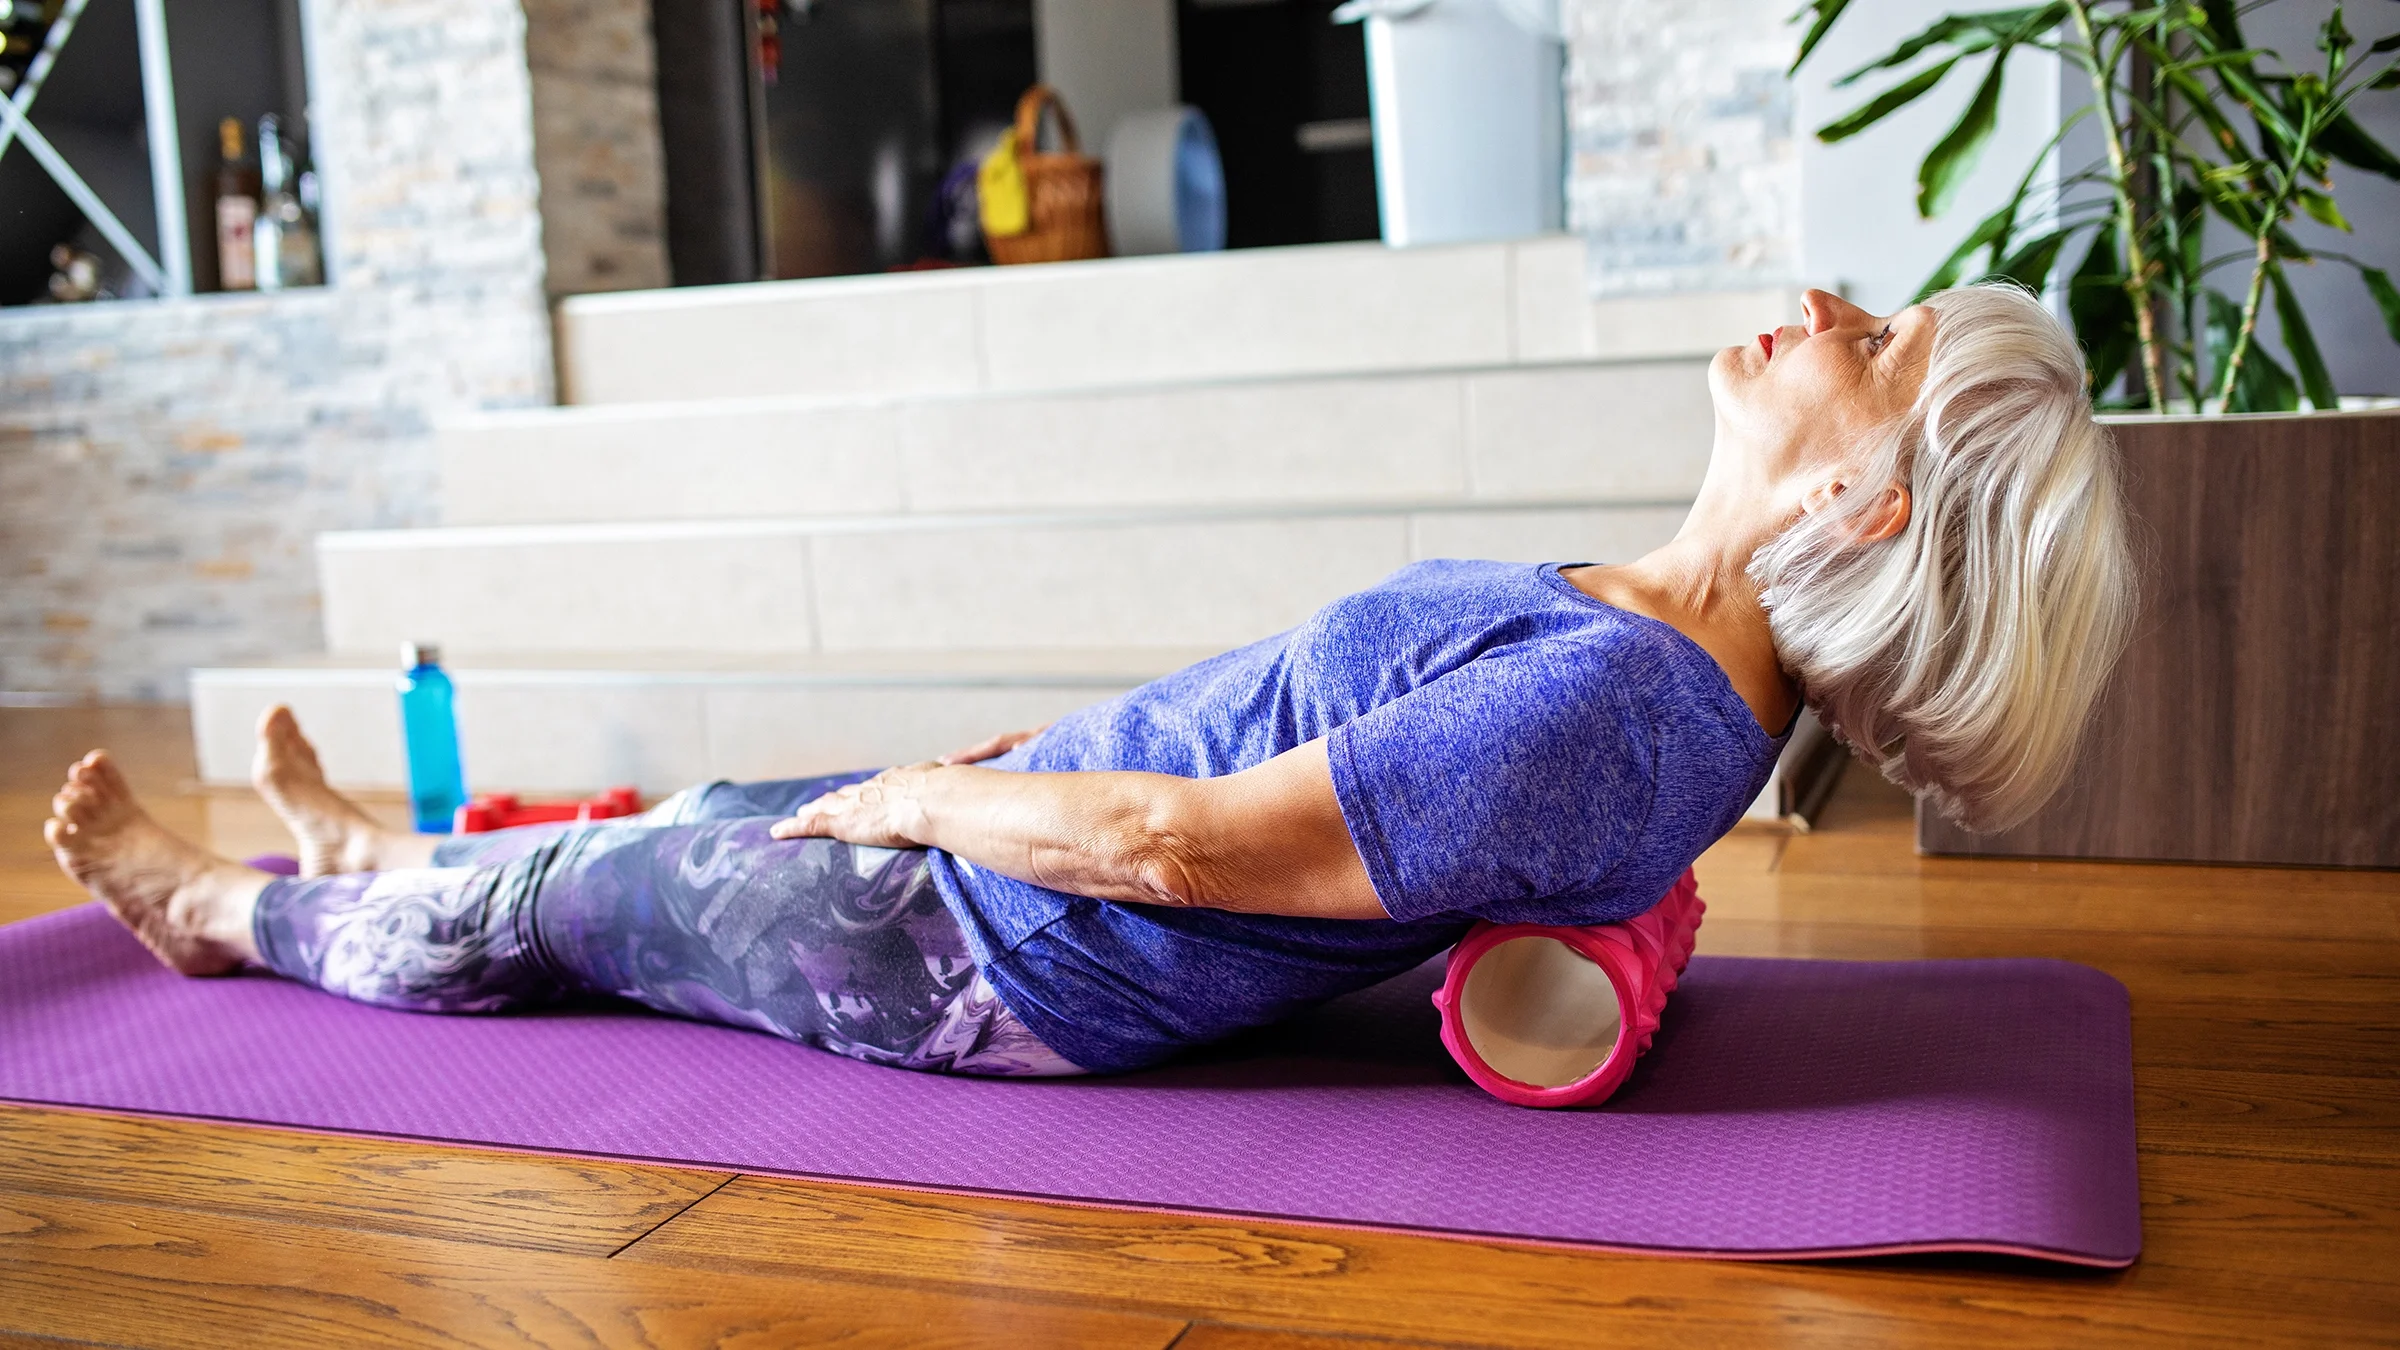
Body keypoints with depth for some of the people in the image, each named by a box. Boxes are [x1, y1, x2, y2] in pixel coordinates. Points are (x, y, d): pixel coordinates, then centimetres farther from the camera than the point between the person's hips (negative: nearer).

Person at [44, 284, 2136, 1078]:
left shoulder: (1608, 705, -35)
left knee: (553, 898, 14)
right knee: (711, 810, 26)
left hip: (992, 960, -7)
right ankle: (380, 849, 55)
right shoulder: (1660, 641, -4)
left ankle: (207, 905, 43)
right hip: (1032, 837, 7)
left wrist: (919, 800, -13)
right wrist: (1035, 747, 11)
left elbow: (1173, 841, -30)